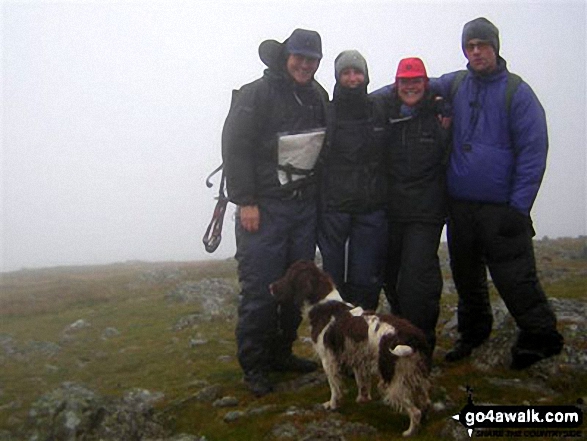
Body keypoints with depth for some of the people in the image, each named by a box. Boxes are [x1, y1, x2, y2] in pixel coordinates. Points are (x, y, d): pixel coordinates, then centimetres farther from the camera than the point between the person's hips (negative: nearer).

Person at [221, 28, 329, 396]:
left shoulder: (318, 97, 13)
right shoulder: (256, 94, -7)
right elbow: (235, 148, -12)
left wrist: (320, 197, 14)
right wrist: (245, 202, -17)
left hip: (305, 206, 7)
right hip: (264, 208, -6)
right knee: (260, 288, -6)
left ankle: (281, 353, 25)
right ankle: (254, 365, 7)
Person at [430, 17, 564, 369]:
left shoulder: (517, 92, -6)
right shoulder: (454, 85, 8)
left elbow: (533, 152, -9)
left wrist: (518, 207, -14)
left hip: (500, 208, -5)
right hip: (459, 204, 5)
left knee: (514, 277, -6)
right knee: (466, 274, 16)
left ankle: (541, 336, 13)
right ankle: (473, 333, 35)